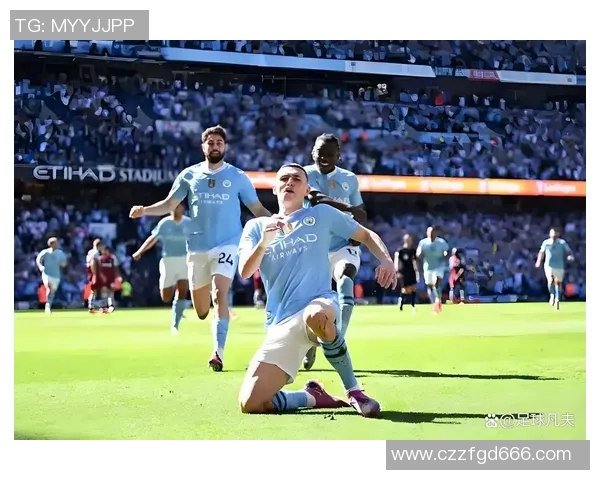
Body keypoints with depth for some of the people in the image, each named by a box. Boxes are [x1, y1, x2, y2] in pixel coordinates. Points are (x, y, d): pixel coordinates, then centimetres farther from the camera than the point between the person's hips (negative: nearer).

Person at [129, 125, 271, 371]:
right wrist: (144, 210, -8)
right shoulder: (189, 175, 6)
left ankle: (218, 352, -22)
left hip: (227, 244, -3)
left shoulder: (237, 176, 2)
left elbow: (257, 208, 3)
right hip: (197, 247, 3)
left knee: (220, 294, -21)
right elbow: (169, 204, 9)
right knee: (201, 310, 7)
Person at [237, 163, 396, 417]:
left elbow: (367, 235, 18)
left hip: (320, 305, -2)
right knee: (250, 404, -15)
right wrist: (264, 242, -18)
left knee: (315, 316, -44)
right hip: (281, 326, 3)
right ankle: (314, 397, 10)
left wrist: (386, 260, -2)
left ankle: (354, 392, -24)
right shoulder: (256, 226, 14)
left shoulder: (322, 214, 12)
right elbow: (245, 272, 0)